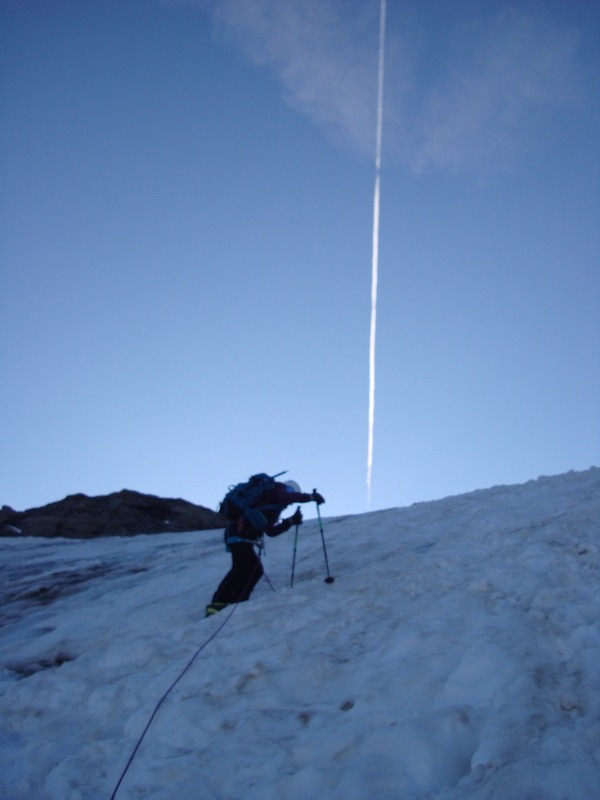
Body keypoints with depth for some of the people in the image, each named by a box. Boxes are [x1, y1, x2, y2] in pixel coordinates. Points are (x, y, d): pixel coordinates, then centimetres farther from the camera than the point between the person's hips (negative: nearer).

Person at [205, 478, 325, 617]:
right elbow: (291, 496, -18)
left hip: (237, 535, 10)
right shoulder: (274, 493, 5)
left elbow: (271, 530, 31)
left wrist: (291, 521, 29)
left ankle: (235, 603, 4)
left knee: (256, 570, 10)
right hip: (240, 534, -10)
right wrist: (311, 496, -10)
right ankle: (218, 603, -20)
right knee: (242, 568, -17)